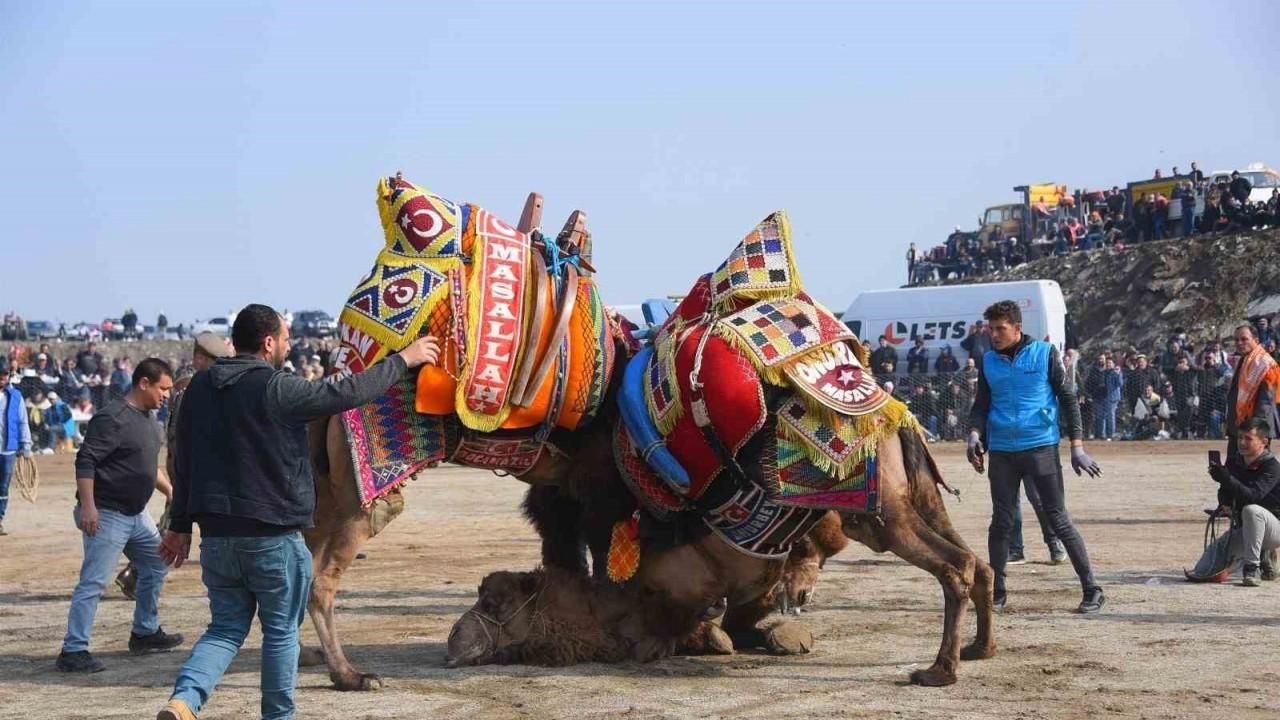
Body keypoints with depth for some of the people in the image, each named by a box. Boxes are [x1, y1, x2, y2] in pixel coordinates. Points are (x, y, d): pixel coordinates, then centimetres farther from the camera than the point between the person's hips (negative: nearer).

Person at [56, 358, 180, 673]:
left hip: (136, 515, 10)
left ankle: (145, 633, 31)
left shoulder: (146, 418, 13)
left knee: (156, 565, 19)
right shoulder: (113, 418, -17)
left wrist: (169, 490, 23)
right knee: (93, 582, -11)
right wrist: (87, 506, -27)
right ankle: (73, 650, -10)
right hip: (107, 515, -10)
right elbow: (85, 461, -21)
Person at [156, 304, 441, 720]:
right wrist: (403, 360, 2)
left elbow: (184, 464, 12)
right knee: (281, 632, 10)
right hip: (271, 537, -6)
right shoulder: (274, 389, -15)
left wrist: (180, 525, 19)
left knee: (226, 628, 12)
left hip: (216, 534, 6)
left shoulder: (200, 387, 6)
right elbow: (345, 393, -10)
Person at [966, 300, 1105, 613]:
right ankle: (997, 591, 17)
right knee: (1001, 522, 7)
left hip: (1041, 447, -4)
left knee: (1058, 520, -3)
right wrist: (975, 433, -8)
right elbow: (981, 405, 13)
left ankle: (1092, 590, 3)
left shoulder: (1044, 353, -3)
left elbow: (1068, 399, -1)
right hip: (1001, 452, 4)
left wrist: (1077, 446, -6)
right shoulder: (990, 361, 7)